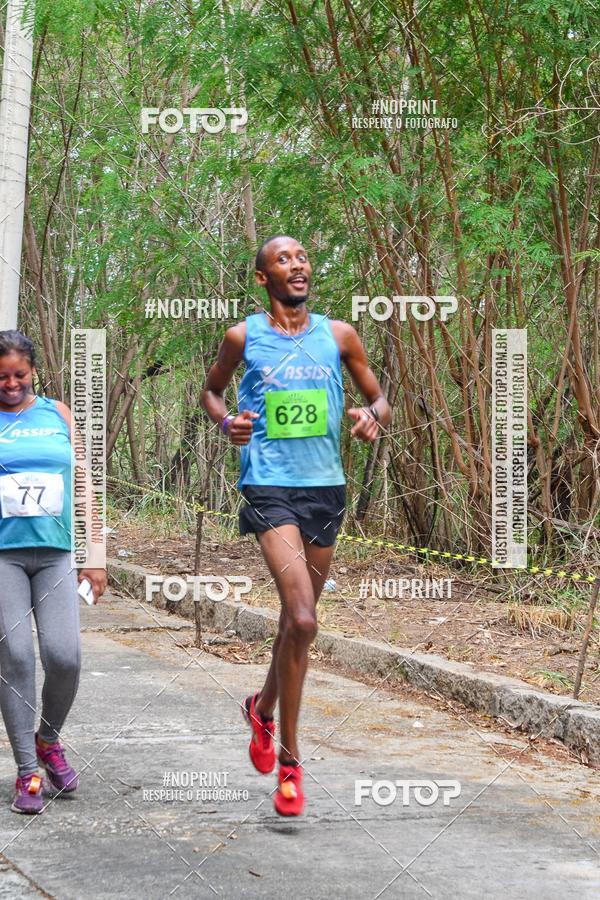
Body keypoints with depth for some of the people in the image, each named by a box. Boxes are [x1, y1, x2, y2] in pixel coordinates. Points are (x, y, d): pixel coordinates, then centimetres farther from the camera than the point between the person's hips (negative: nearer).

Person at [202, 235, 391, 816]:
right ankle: (288, 761, -7)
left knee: (297, 619, 15)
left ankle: (263, 708, 44)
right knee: (302, 621, -19)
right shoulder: (244, 337, 2)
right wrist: (225, 421, -3)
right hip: (270, 488, -4)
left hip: (326, 488, 4)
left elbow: (380, 400, 15)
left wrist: (373, 416, -8)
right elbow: (210, 390, 18)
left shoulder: (339, 335, 7)